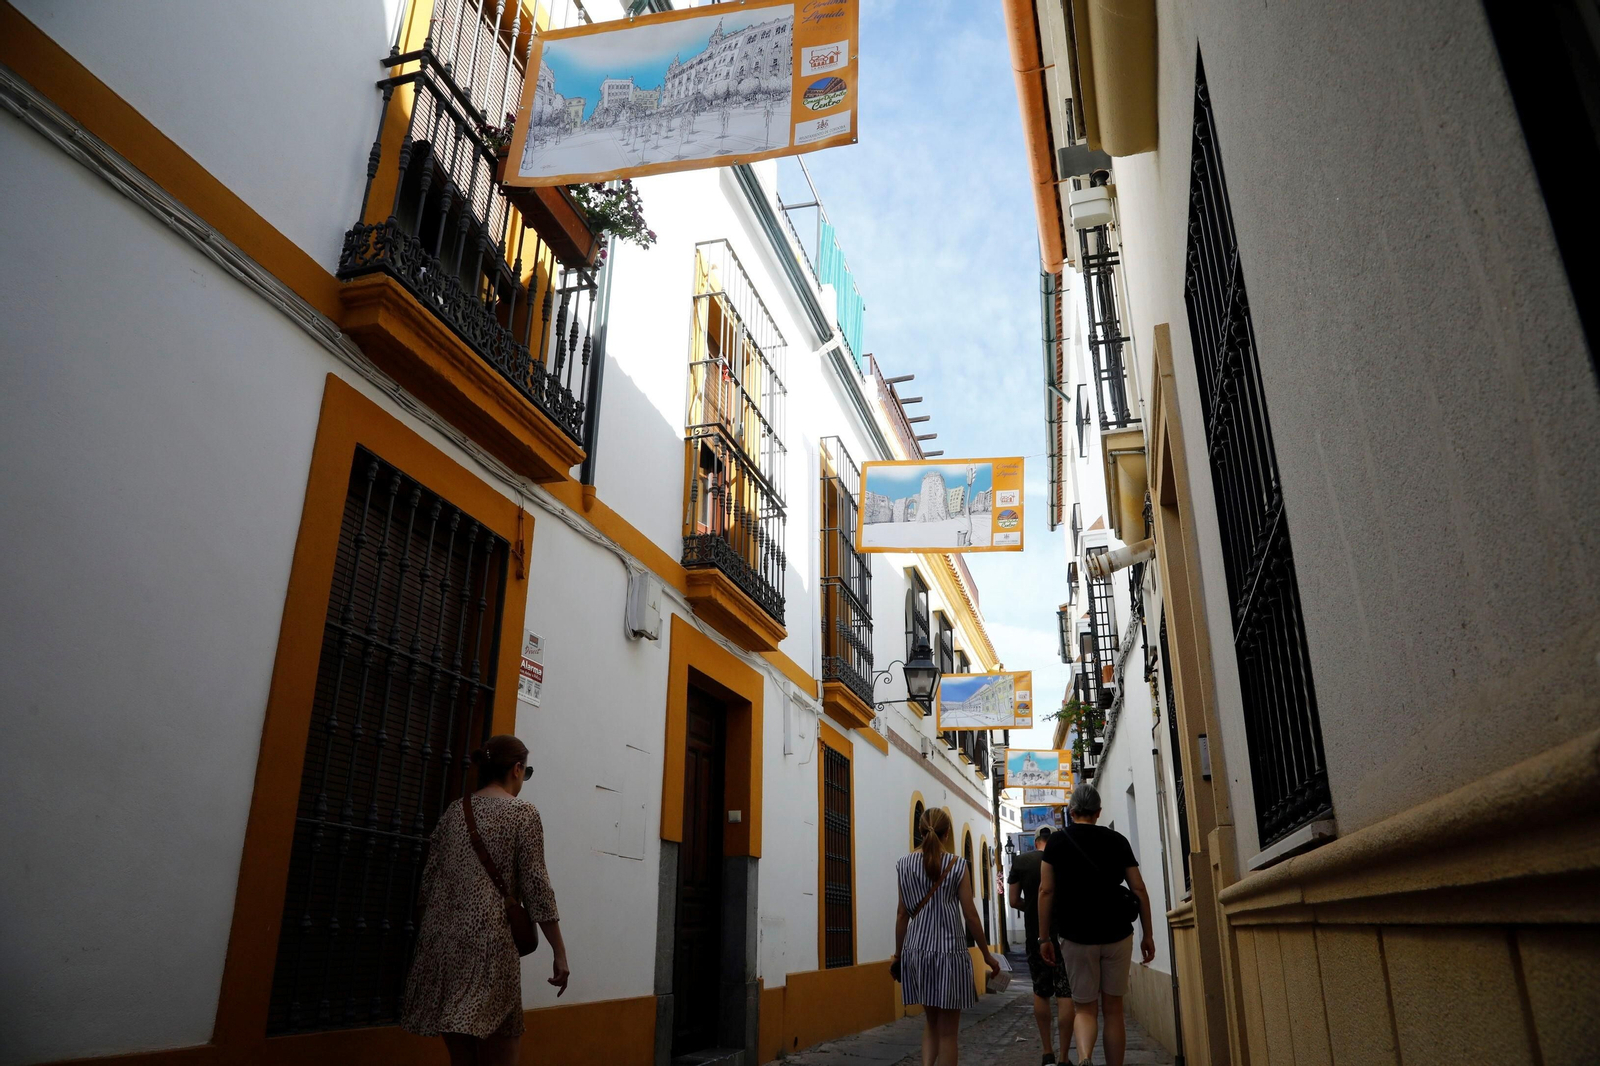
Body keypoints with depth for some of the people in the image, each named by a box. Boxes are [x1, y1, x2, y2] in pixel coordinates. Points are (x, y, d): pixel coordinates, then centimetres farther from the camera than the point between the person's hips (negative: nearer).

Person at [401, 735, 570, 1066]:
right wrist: (559, 952, -4)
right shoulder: (523, 814, -4)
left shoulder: (454, 811, 13)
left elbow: (429, 880, 14)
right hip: (489, 943, -6)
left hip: (443, 943, 7)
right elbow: (535, 886, -7)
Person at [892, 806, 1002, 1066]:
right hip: (949, 951, -3)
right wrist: (987, 954, 6)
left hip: (916, 951, 4)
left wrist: (898, 953, 15)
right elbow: (970, 915, -4)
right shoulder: (957, 865, -6)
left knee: (931, 1021, 20)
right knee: (948, 1030, 6)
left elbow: (903, 913, 5)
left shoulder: (904, 865, 2)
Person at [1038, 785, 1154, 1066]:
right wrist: (1148, 935, 10)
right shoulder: (1117, 840, 5)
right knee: (1113, 1008, 13)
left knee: (1084, 1008, 6)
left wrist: (1044, 937, 2)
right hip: (1117, 935, 2)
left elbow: (1046, 891, -4)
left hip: (1077, 937, -1)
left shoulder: (1058, 841, 0)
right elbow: (1139, 889, 3)